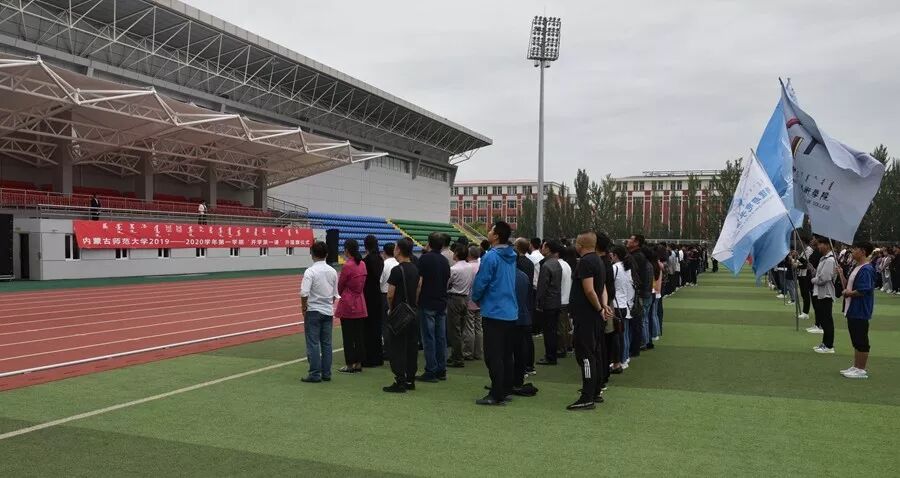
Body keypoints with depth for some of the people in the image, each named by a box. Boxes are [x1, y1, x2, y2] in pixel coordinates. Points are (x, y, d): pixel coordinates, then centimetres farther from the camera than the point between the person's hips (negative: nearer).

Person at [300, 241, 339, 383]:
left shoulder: (310, 271, -15)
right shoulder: (332, 271, 2)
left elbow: (304, 293, -20)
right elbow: (335, 294, 8)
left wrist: (304, 308, -5)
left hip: (313, 311, -5)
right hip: (328, 311, 5)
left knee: (313, 343, 1)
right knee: (326, 343, 10)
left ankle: (315, 374, 3)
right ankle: (326, 373, 15)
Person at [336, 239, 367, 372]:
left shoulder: (347, 266, -16)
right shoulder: (362, 264, 4)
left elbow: (340, 286, -6)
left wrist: (341, 294, 14)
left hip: (348, 303, -7)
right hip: (360, 303, 7)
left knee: (348, 336, 2)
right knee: (359, 334, 11)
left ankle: (350, 365, 7)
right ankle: (358, 364, 17)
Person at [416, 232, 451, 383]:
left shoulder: (425, 258, -9)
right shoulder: (445, 261, 10)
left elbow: (419, 282, -13)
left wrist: (415, 300, -4)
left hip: (427, 304, -6)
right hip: (442, 303, 6)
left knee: (429, 338, -3)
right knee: (441, 337, 9)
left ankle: (431, 371, -1)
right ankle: (441, 370, 13)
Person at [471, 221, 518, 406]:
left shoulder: (491, 256, -16)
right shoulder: (511, 257, 9)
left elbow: (480, 282, -14)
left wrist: (476, 298, 7)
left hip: (494, 312, -8)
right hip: (510, 312, 8)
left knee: (493, 356, -3)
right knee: (506, 354, 15)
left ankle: (496, 395, -1)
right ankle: (506, 390, 23)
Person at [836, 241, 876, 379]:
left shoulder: (866, 269, -17)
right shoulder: (856, 268, 13)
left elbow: (863, 290, -24)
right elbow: (847, 286, 17)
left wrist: (848, 293, -10)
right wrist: (841, 274, 6)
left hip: (860, 312, -10)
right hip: (852, 310, 10)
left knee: (861, 342, -1)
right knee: (856, 341, 16)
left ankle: (861, 370, 7)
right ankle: (856, 367, 25)